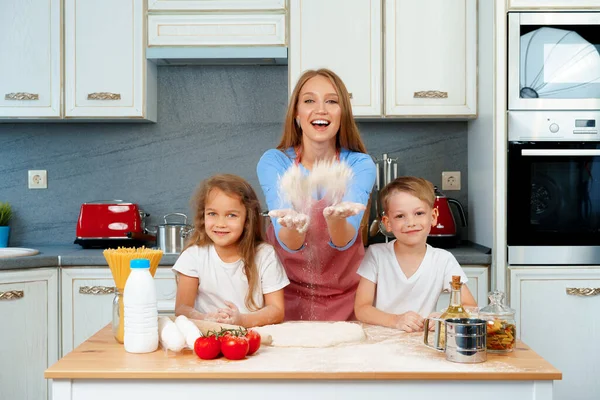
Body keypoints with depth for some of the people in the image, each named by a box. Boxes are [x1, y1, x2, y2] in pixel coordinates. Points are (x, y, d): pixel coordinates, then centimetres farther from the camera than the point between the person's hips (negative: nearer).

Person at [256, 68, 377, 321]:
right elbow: (289, 244, -23)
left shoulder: (360, 164, -12)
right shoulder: (273, 162, -13)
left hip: (344, 296, 1)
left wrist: (337, 219, -46)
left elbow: (344, 242, -24)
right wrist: (293, 225, -46)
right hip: (289, 293, 0)